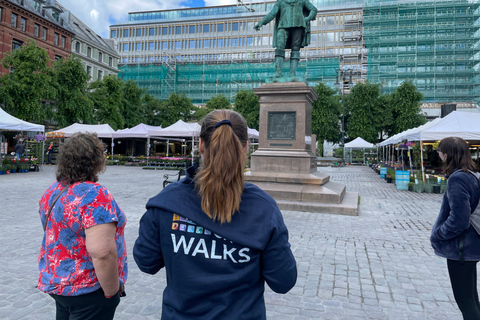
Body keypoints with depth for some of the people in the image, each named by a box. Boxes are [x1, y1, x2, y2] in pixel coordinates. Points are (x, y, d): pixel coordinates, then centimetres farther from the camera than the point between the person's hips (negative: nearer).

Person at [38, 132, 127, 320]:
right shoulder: (95, 195, -25)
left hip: (55, 282, 8)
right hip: (88, 290, -8)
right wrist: (112, 291, -17)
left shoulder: (53, 191, 2)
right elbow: (102, 252, -31)